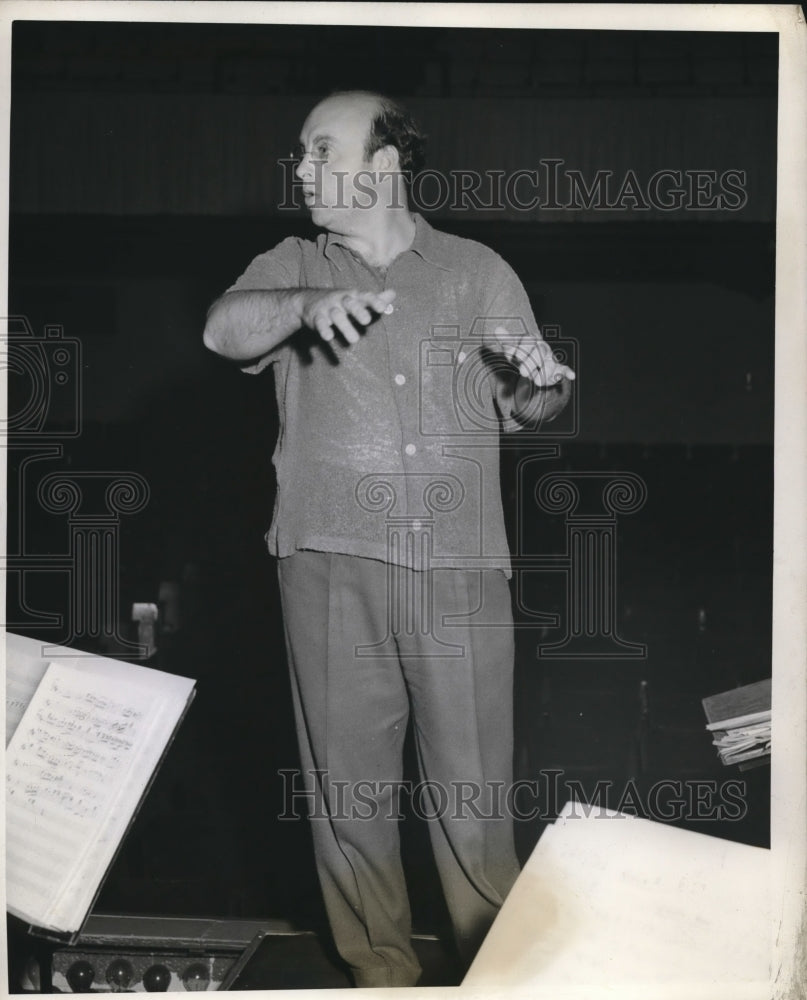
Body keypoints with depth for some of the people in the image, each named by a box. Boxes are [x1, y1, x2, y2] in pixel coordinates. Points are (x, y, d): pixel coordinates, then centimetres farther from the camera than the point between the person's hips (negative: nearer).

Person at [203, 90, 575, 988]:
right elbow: (224, 328, -11)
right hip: (332, 568, 1)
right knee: (347, 784, 7)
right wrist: (311, 304, -30)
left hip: (460, 571, -1)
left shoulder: (478, 272, 10)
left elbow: (524, 409, 14)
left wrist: (543, 383, -10)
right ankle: (380, 974, 23)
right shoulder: (291, 267, 10)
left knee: (473, 791, 2)